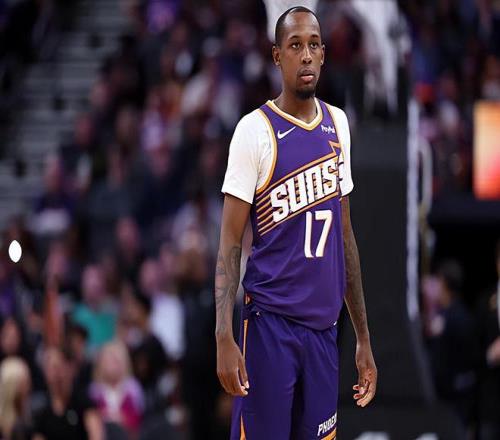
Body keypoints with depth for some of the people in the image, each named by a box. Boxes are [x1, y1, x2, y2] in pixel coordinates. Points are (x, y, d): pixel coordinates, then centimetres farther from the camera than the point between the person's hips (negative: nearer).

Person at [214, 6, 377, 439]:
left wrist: (364, 337, 17)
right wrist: (224, 337, -19)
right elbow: (230, 242, -8)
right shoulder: (255, 130, -7)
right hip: (271, 322, -5)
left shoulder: (338, 125, 10)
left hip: (324, 323, 5)